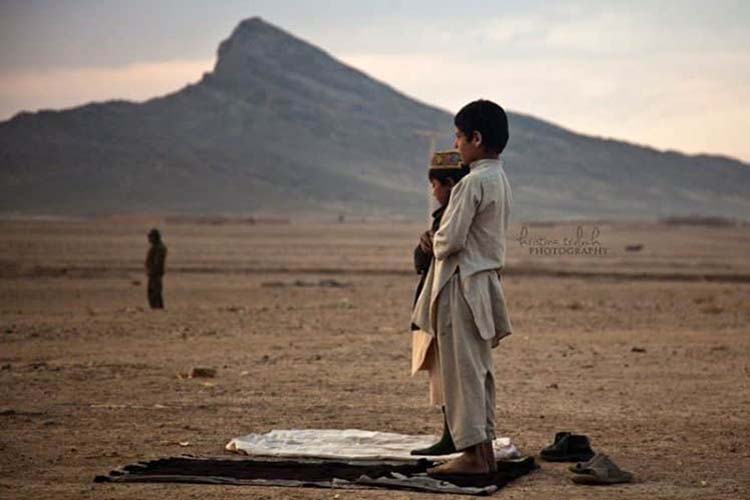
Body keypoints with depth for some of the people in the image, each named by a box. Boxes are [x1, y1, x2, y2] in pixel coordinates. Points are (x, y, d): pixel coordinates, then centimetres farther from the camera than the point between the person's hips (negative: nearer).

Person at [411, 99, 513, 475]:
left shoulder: (474, 182, -18)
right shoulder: (500, 180, 12)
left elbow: (451, 238, -20)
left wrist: (436, 245, 1)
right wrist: (442, 244, 12)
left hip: (463, 283, -10)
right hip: (486, 278, 10)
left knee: (463, 370, -6)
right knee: (479, 370, 12)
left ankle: (473, 453, -4)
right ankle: (484, 451, 16)